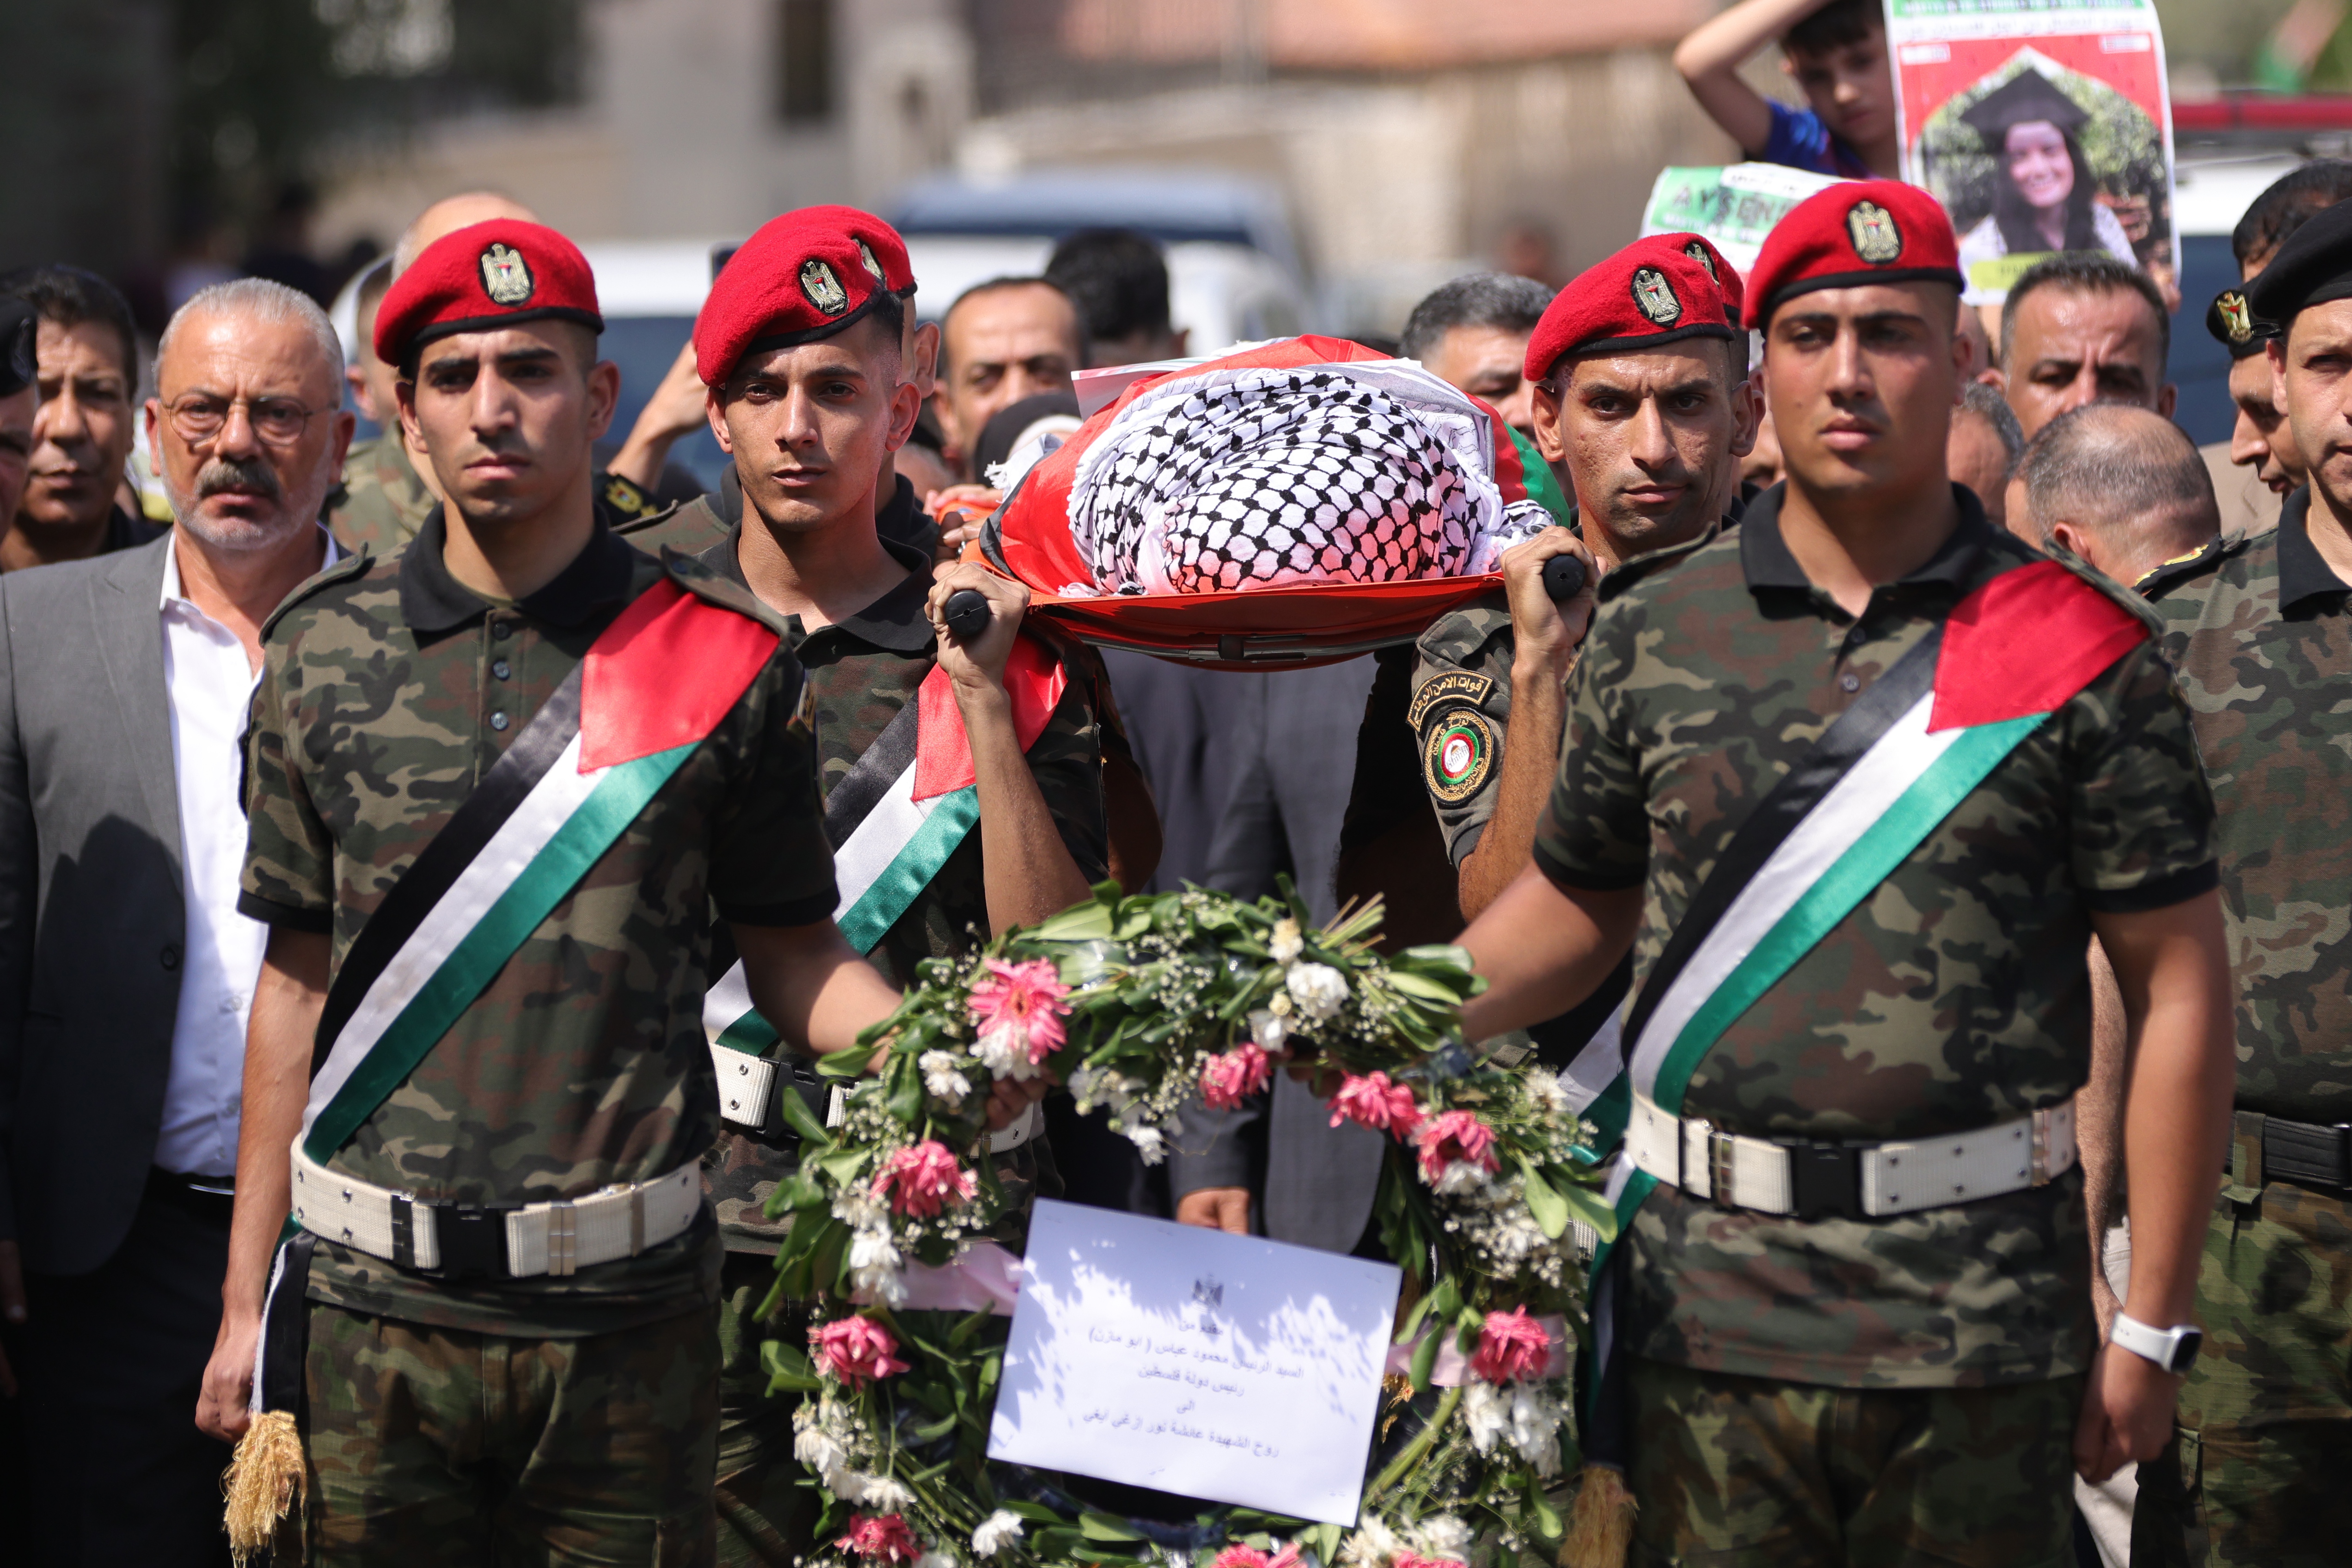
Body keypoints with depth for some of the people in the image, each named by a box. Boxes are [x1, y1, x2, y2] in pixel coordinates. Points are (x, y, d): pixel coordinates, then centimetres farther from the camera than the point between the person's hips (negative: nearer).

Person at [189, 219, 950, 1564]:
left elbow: (797, 957, 5)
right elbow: (298, 988, 9)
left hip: (627, 1306, -1)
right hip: (376, 1303, 1)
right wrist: (247, 1302, 7)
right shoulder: (322, 657, 5)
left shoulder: (722, 662, 1)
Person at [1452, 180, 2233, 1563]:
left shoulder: (2081, 650, -1)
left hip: (1981, 1315, -2)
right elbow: (1576, 907, 17)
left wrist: (2151, 1327, -3)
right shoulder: (1653, 632, 7)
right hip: (1710, 1301, 2)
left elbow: (2180, 989, 0)